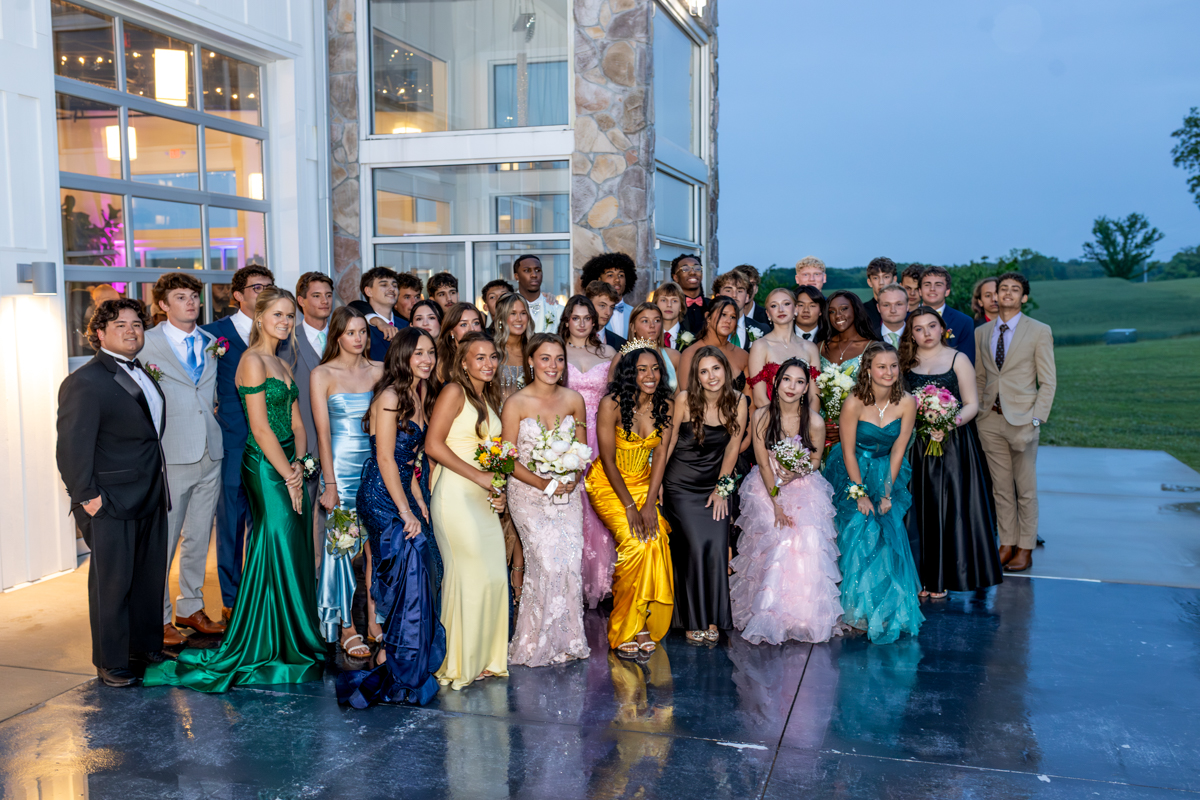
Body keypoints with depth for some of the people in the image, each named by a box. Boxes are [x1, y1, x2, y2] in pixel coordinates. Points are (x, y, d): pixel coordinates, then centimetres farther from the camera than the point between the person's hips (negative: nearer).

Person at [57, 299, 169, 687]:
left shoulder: (143, 373, 13)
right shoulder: (84, 382, -14)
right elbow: (72, 447, -16)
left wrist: (158, 481, 14)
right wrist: (86, 496, -17)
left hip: (150, 495, 8)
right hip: (111, 503, -8)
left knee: (150, 576, 17)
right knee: (112, 583, 3)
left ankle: (147, 646, 33)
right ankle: (111, 663, 16)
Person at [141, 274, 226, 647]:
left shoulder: (211, 343, 12)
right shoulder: (147, 344, -4)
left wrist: (218, 432, 10)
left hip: (210, 453, 5)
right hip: (170, 456, -5)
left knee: (199, 537, 14)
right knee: (162, 539, 0)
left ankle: (191, 608, 27)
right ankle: (158, 617, 14)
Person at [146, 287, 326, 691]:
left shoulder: (283, 365, 16)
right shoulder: (252, 360, -11)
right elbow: (261, 429, -15)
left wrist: (298, 465, -2)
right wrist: (288, 475, -12)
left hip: (288, 468, 8)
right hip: (265, 468, -8)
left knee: (294, 554, 11)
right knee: (279, 554, -5)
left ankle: (294, 644, 23)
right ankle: (269, 650, 8)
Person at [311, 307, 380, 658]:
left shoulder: (379, 371, 7)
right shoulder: (322, 375, -1)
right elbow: (322, 433, -4)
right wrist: (330, 483, -9)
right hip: (341, 466, -3)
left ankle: (374, 620, 15)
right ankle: (346, 628, 9)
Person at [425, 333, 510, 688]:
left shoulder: (490, 398, 19)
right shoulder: (454, 392, -5)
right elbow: (433, 444, -14)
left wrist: (499, 491, 7)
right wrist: (478, 476, -14)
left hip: (483, 499, 8)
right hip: (455, 495, -8)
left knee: (494, 576, 5)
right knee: (469, 576, -8)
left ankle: (484, 658, 16)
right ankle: (459, 664, 4)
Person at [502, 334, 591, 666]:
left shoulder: (574, 400, 6)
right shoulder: (516, 404, -5)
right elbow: (509, 460, -4)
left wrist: (573, 479, -7)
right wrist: (543, 483, -16)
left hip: (568, 493, 4)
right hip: (529, 494, -3)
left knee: (571, 561, -4)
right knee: (548, 561, -13)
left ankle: (566, 639, 12)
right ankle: (537, 644, 4)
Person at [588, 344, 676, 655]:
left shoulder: (665, 404, -3)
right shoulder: (611, 404, -16)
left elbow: (660, 456, -3)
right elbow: (609, 461, -13)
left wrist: (650, 504, -12)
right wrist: (630, 506, -17)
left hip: (643, 484, 4)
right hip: (608, 485, -4)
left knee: (656, 538, -19)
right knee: (635, 542, -23)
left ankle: (644, 623, -6)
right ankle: (624, 630, -10)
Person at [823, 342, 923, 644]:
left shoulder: (906, 403, -10)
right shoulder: (854, 403, -19)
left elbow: (898, 450, -6)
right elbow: (848, 452, -13)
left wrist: (887, 493, -8)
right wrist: (860, 494, -14)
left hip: (887, 474, 2)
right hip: (852, 473, -2)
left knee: (889, 533, -9)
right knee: (860, 532, -12)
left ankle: (890, 609, 6)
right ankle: (860, 609, 1)